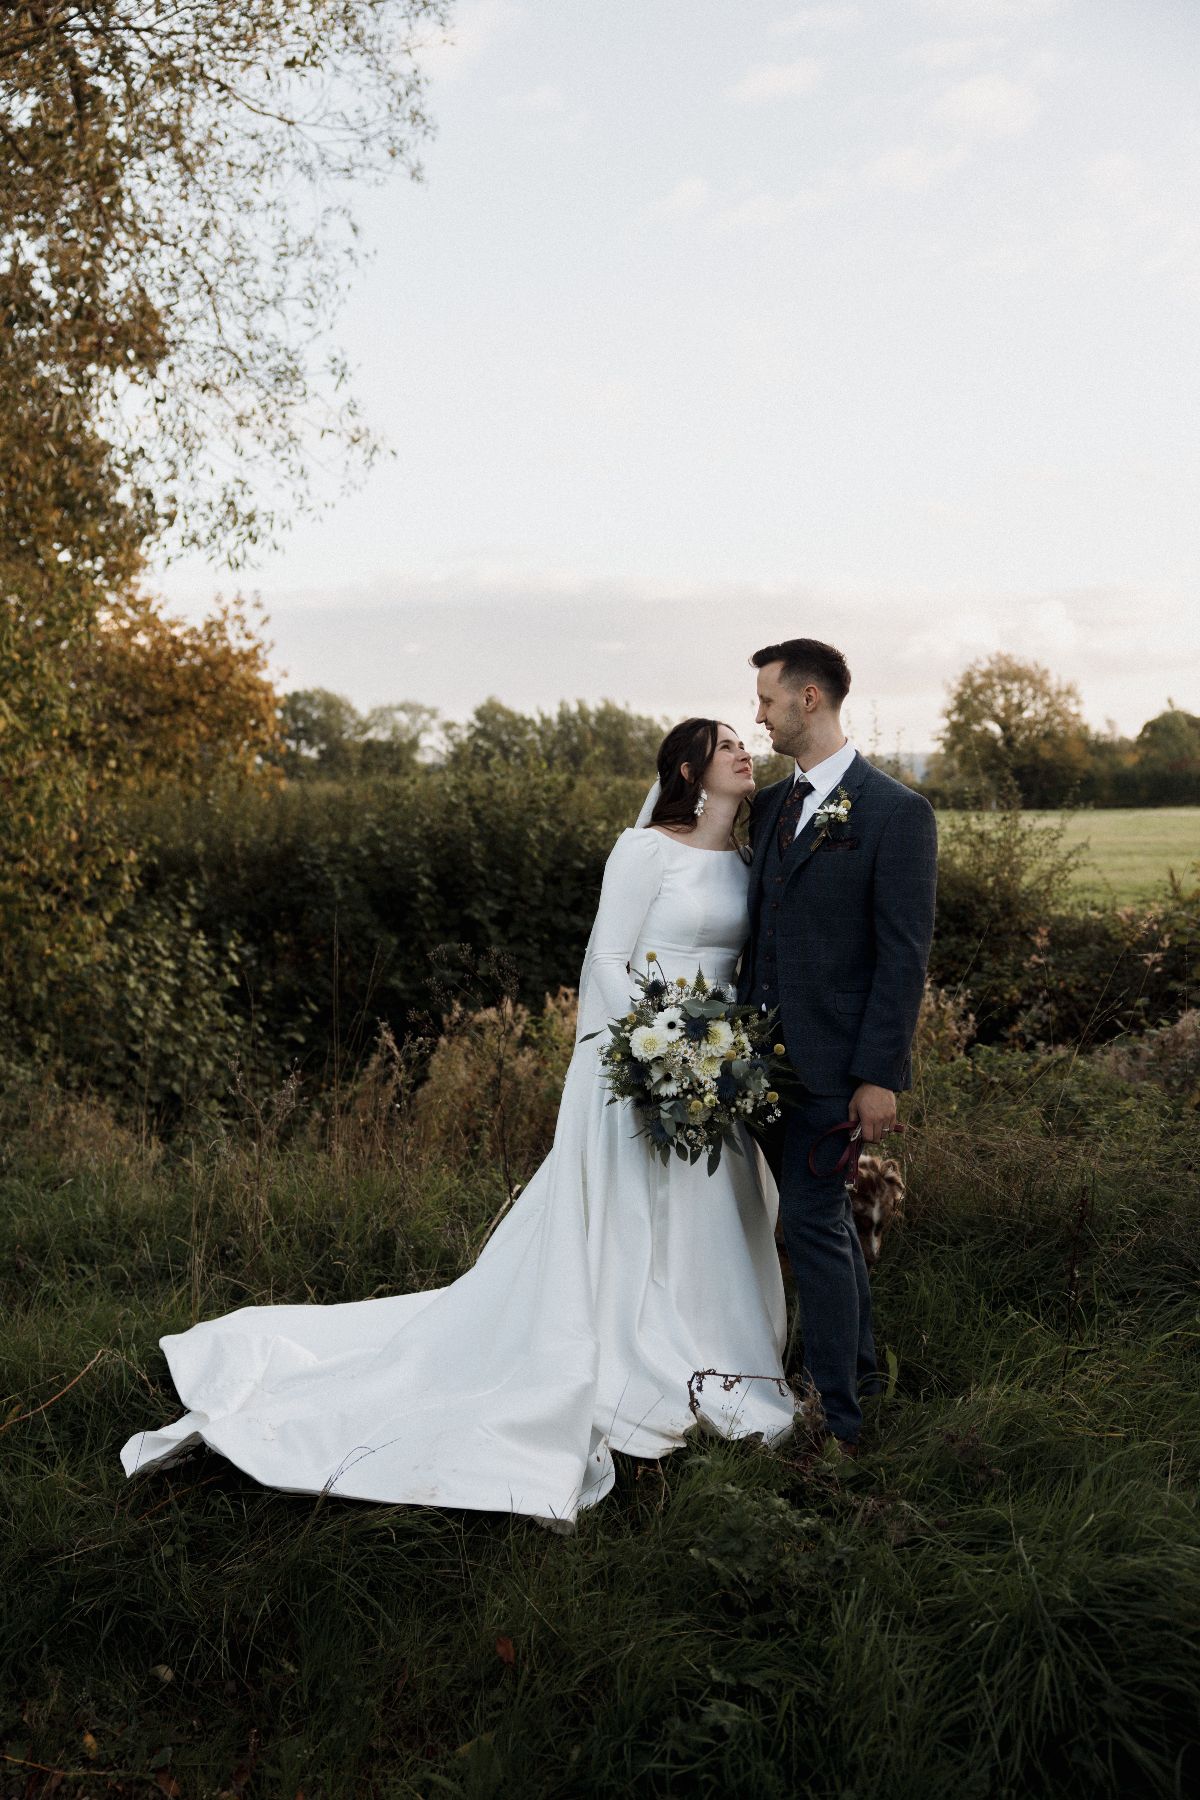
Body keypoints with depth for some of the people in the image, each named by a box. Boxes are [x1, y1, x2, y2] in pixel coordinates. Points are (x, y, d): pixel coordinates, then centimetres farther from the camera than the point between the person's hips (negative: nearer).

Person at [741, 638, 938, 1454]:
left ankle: (835, 1413, 8)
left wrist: (879, 1075, -17)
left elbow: (906, 952, -14)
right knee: (824, 1211, 18)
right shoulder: (771, 804, 11)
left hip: (834, 1059, -7)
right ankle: (859, 1365, 35)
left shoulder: (896, 811, -12)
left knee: (813, 1218, -5)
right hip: (769, 1049, 7)